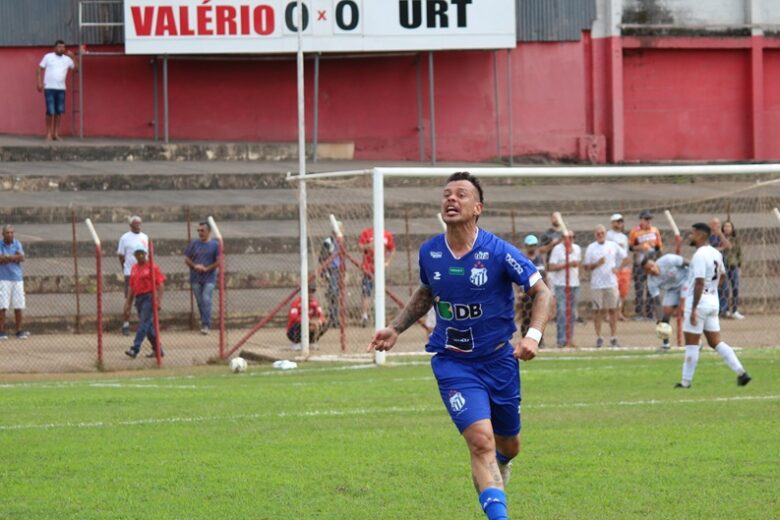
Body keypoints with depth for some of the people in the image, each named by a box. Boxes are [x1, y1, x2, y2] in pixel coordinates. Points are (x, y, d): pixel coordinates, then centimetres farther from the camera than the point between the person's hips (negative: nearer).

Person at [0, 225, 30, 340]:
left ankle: (19, 331, 11)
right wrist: (14, 257, -10)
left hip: (17, 278, 3)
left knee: (18, 306, 4)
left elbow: (21, 258, -5)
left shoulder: (17, 244, 8)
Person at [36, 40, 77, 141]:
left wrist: (72, 58, -2)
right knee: (50, 112, -8)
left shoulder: (67, 59, 9)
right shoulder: (48, 57, 2)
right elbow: (39, 70, 3)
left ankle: (56, 134, 11)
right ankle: (48, 134, 1)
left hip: (61, 89, 3)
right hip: (49, 88, -3)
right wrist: (39, 83, -9)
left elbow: (76, 69, 7)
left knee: (59, 112, 2)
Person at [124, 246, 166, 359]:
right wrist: (128, 303, 17)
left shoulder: (152, 266, -5)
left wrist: (159, 300, -18)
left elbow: (160, 283, -10)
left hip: (149, 297, -7)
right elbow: (132, 287, 19)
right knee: (149, 326, 11)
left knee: (144, 324, -13)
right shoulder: (134, 268, 14)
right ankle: (157, 349, 21)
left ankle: (135, 349, -21)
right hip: (138, 298, 8)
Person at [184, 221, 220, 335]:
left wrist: (206, 269, -14)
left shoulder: (215, 245, 0)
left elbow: (218, 262, -3)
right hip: (196, 278, 3)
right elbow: (186, 259, 8)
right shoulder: (194, 244, 6)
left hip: (209, 277, -3)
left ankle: (205, 325, -17)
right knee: (200, 301, 7)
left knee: (206, 299, -16)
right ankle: (204, 323, 19)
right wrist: (195, 266, -11)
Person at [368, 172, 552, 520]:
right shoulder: (429, 253, -4)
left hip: (499, 359, 0)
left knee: (508, 447, 17)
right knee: (481, 442, -20)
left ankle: (495, 469, 55)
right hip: (453, 363, 0)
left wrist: (533, 335, -23)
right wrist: (396, 328, 9)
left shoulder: (498, 252, -15)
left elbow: (542, 292, -8)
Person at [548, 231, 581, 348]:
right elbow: (551, 267, -11)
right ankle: (562, 340, -12)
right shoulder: (557, 249, -6)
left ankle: (570, 339, 12)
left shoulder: (577, 249, 12)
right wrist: (566, 265, -18)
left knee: (572, 313, 7)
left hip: (574, 284, 6)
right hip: (561, 284, -6)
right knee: (562, 312, -11)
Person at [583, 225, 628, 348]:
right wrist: (596, 264, -15)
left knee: (613, 310, 1)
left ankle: (613, 338, 4)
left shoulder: (613, 246, 7)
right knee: (598, 310, 0)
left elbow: (624, 257, 18)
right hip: (596, 285, -1)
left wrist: (618, 268, 3)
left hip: (611, 283, 1)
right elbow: (586, 266, 2)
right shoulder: (591, 248, 2)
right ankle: (599, 337, 6)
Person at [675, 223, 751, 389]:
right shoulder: (716, 254, 10)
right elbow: (722, 275, 24)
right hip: (713, 302, 9)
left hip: (699, 302, -9)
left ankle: (686, 382, 5)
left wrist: (693, 309, -23)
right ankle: (741, 373, 3)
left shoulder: (700, 255, -18)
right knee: (715, 342, 11)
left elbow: (699, 283, -23)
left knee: (691, 343, 0)